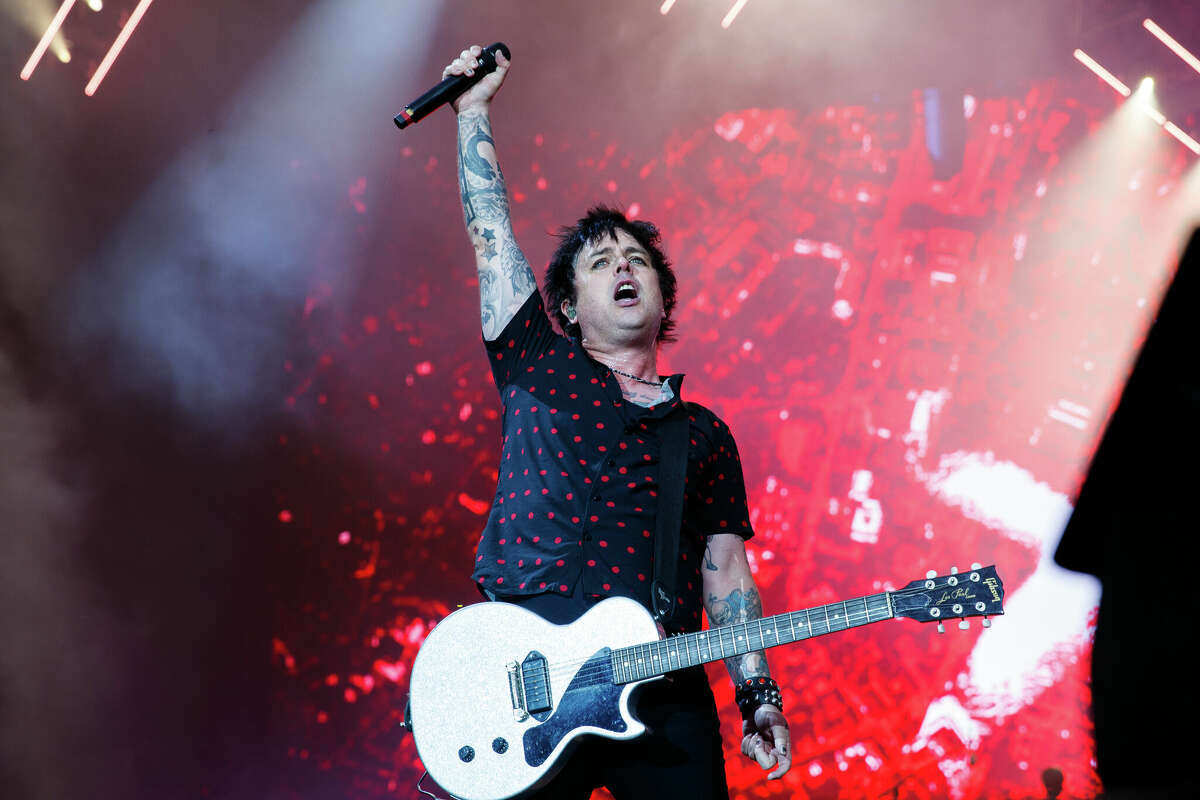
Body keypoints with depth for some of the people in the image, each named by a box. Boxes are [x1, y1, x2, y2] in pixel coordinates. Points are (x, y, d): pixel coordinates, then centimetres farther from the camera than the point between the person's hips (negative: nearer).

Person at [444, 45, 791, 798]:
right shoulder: (540, 368, 13)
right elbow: (490, 231, 12)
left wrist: (758, 695, 2)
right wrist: (474, 108, 14)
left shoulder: (704, 433, 17)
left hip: (665, 693, 2)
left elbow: (725, 572, 12)